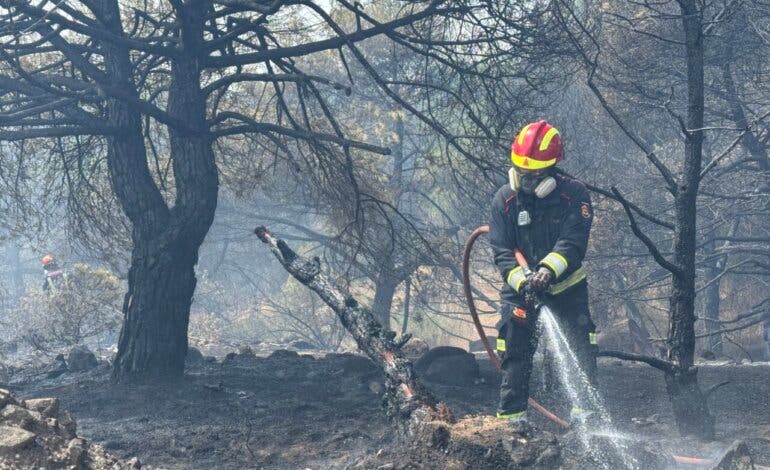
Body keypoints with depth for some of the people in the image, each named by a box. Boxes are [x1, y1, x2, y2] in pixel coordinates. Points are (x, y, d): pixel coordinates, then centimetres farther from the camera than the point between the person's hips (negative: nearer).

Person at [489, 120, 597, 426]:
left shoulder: (574, 194, -12)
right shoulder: (505, 200, -8)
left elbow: (573, 243, -22)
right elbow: (502, 252, -12)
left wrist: (547, 270, -38)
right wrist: (522, 281, -28)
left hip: (565, 283, -1)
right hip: (520, 285, 1)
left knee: (581, 343, -6)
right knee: (515, 348, -4)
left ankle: (585, 408, -1)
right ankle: (512, 414, 1)